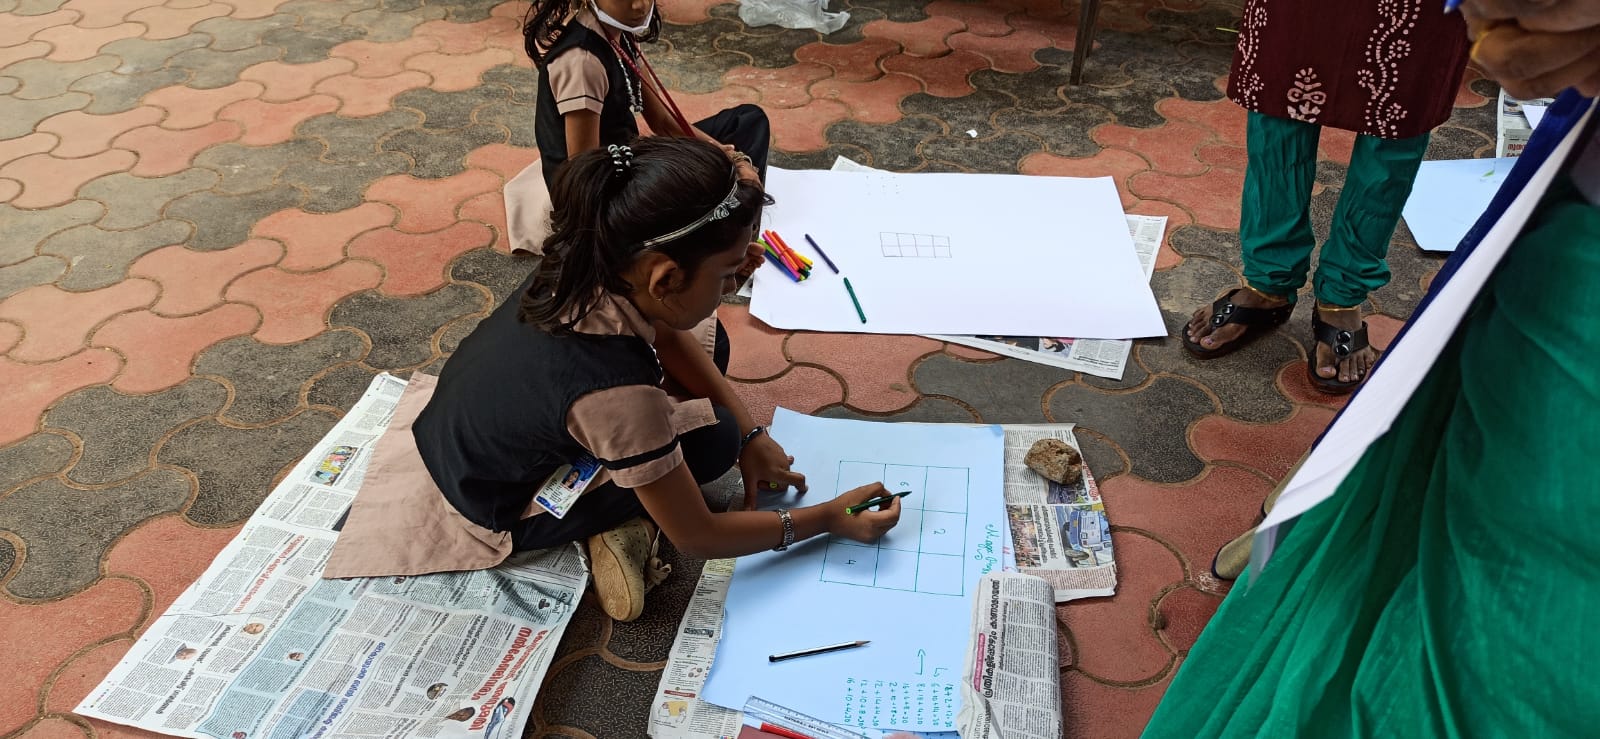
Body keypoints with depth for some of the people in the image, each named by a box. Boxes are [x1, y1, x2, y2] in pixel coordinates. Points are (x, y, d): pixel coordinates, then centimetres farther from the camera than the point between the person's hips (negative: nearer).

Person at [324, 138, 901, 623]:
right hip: (495, 511, -7)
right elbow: (697, 537, -26)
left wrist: (752, 433, -5)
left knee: (706, 346, 3)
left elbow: (670, 341, -1)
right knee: (713, 437, -14)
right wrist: (828, 519, -16)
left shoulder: (590, 265, -23)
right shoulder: (616, 391, -41)